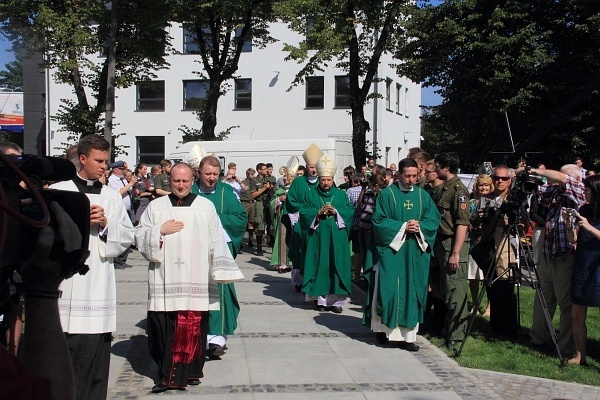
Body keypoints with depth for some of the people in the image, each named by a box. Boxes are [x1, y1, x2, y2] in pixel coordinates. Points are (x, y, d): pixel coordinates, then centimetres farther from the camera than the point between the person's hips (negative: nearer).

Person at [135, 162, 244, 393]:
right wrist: (160, 231, -7)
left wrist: (221, 271, -3)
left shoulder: (206, 207, 7)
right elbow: (140, 237, 9)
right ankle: (167, 372, 11)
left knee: (193, 328, -1)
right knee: (164, 328, -1)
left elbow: (217, 242, 3)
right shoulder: (156, 206, 10)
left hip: (196, 281, -1)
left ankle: (189, 372, 13)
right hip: (164, 281, 1)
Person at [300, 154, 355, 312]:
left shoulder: (341, 194, 10)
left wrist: (336, 212, -12)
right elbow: (304, 212, 1)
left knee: (336, 266, -3)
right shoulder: (311, 195, 9)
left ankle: (335, 299, 0)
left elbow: (350, 212, 3)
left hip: (337, 237, 0)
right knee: (319, 266, -2)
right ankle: (320, 298, 4)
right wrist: (318, 212, -13)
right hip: (317, 236, 0)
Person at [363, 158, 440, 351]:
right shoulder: (387, 194, -1)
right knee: (390, 290, -2)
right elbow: (379, 221, -6)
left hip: (416, 254, 3)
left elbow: (434, 219, 6)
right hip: (391, 251, -3)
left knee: (412, 291, 2)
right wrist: (403, 226, -15)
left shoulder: (423, 196, 10)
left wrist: (420, 226, -13)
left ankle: (408, 334, 5)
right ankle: (385, 328, 12)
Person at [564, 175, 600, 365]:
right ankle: (579, 356, 17)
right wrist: (569, 224, -7)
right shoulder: (584, 210, 8)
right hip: (581, 267, 6)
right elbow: (573, 239, 9)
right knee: (576, 314, 7)